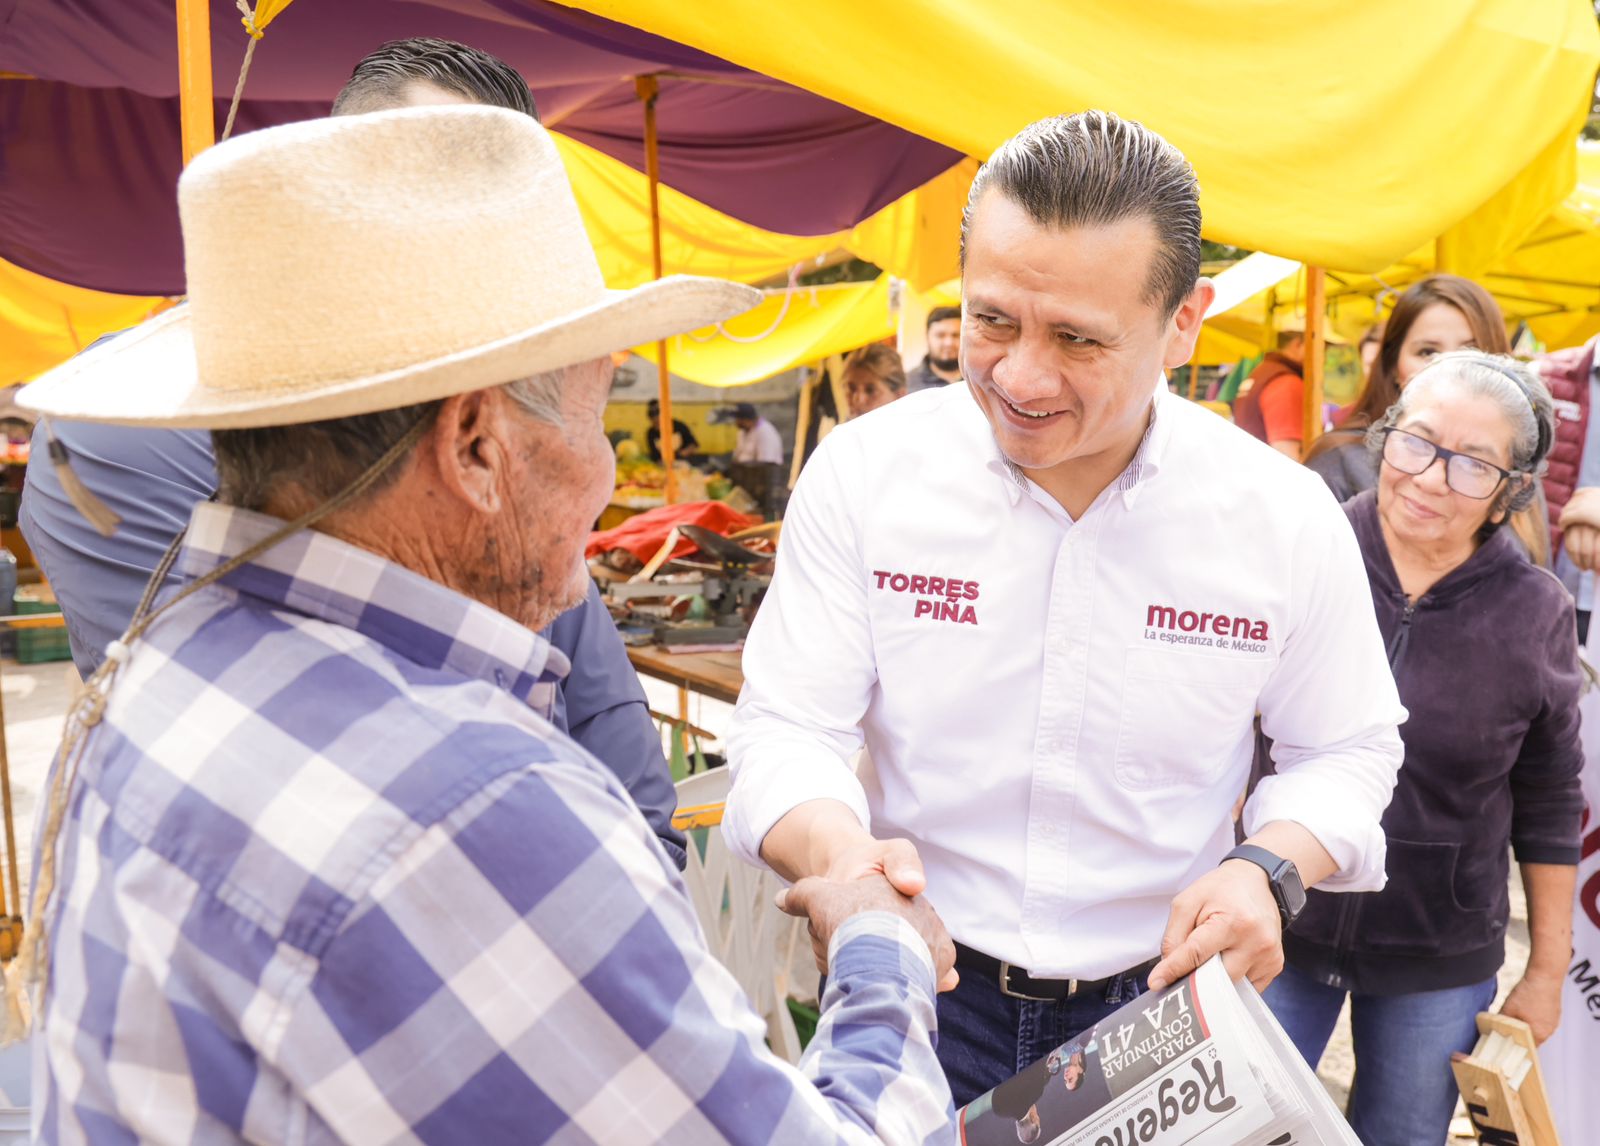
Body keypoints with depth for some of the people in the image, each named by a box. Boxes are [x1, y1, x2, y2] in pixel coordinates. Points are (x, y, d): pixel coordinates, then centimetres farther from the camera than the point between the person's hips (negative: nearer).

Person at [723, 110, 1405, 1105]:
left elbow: (1346, 749, 2)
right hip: (917, 991, 0)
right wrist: (836, 851, -33)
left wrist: (1272, 867, -18)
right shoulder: (863, 472, -14)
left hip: (1160, 1000, 1)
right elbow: (786, 726, -12)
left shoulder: (1291, 519, -12)